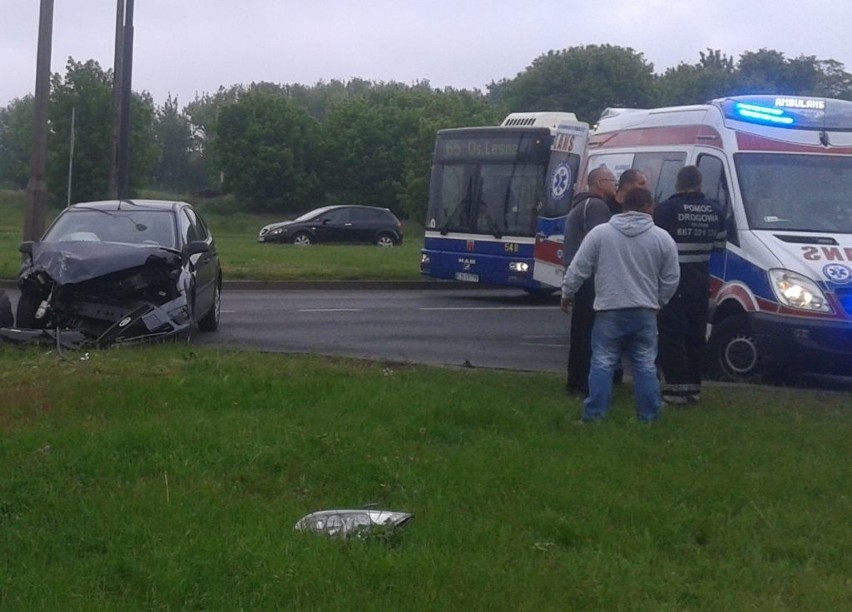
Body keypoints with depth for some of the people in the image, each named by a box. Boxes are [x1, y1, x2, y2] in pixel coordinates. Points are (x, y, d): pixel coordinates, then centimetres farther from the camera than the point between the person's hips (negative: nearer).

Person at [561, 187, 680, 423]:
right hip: (645, 313, 1)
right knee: (646, 365, 8)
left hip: (609, 310, -1)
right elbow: (671, 279, 5)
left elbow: (578, 268, 0)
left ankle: (594, 415, 1)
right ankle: (648, 416, 8)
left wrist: (567, 294, 14)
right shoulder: (662, 238, 1)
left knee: (602, 363, 4)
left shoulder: (600, 233, -1)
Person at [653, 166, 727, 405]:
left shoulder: (666, 209, -12)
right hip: (700, 282, 6)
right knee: (696, 335, 12)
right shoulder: (715, 211, 6)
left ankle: (677, 387, -6)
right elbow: (720, 245, 11)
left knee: (672, 335, -3)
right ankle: (694, 387, 17)